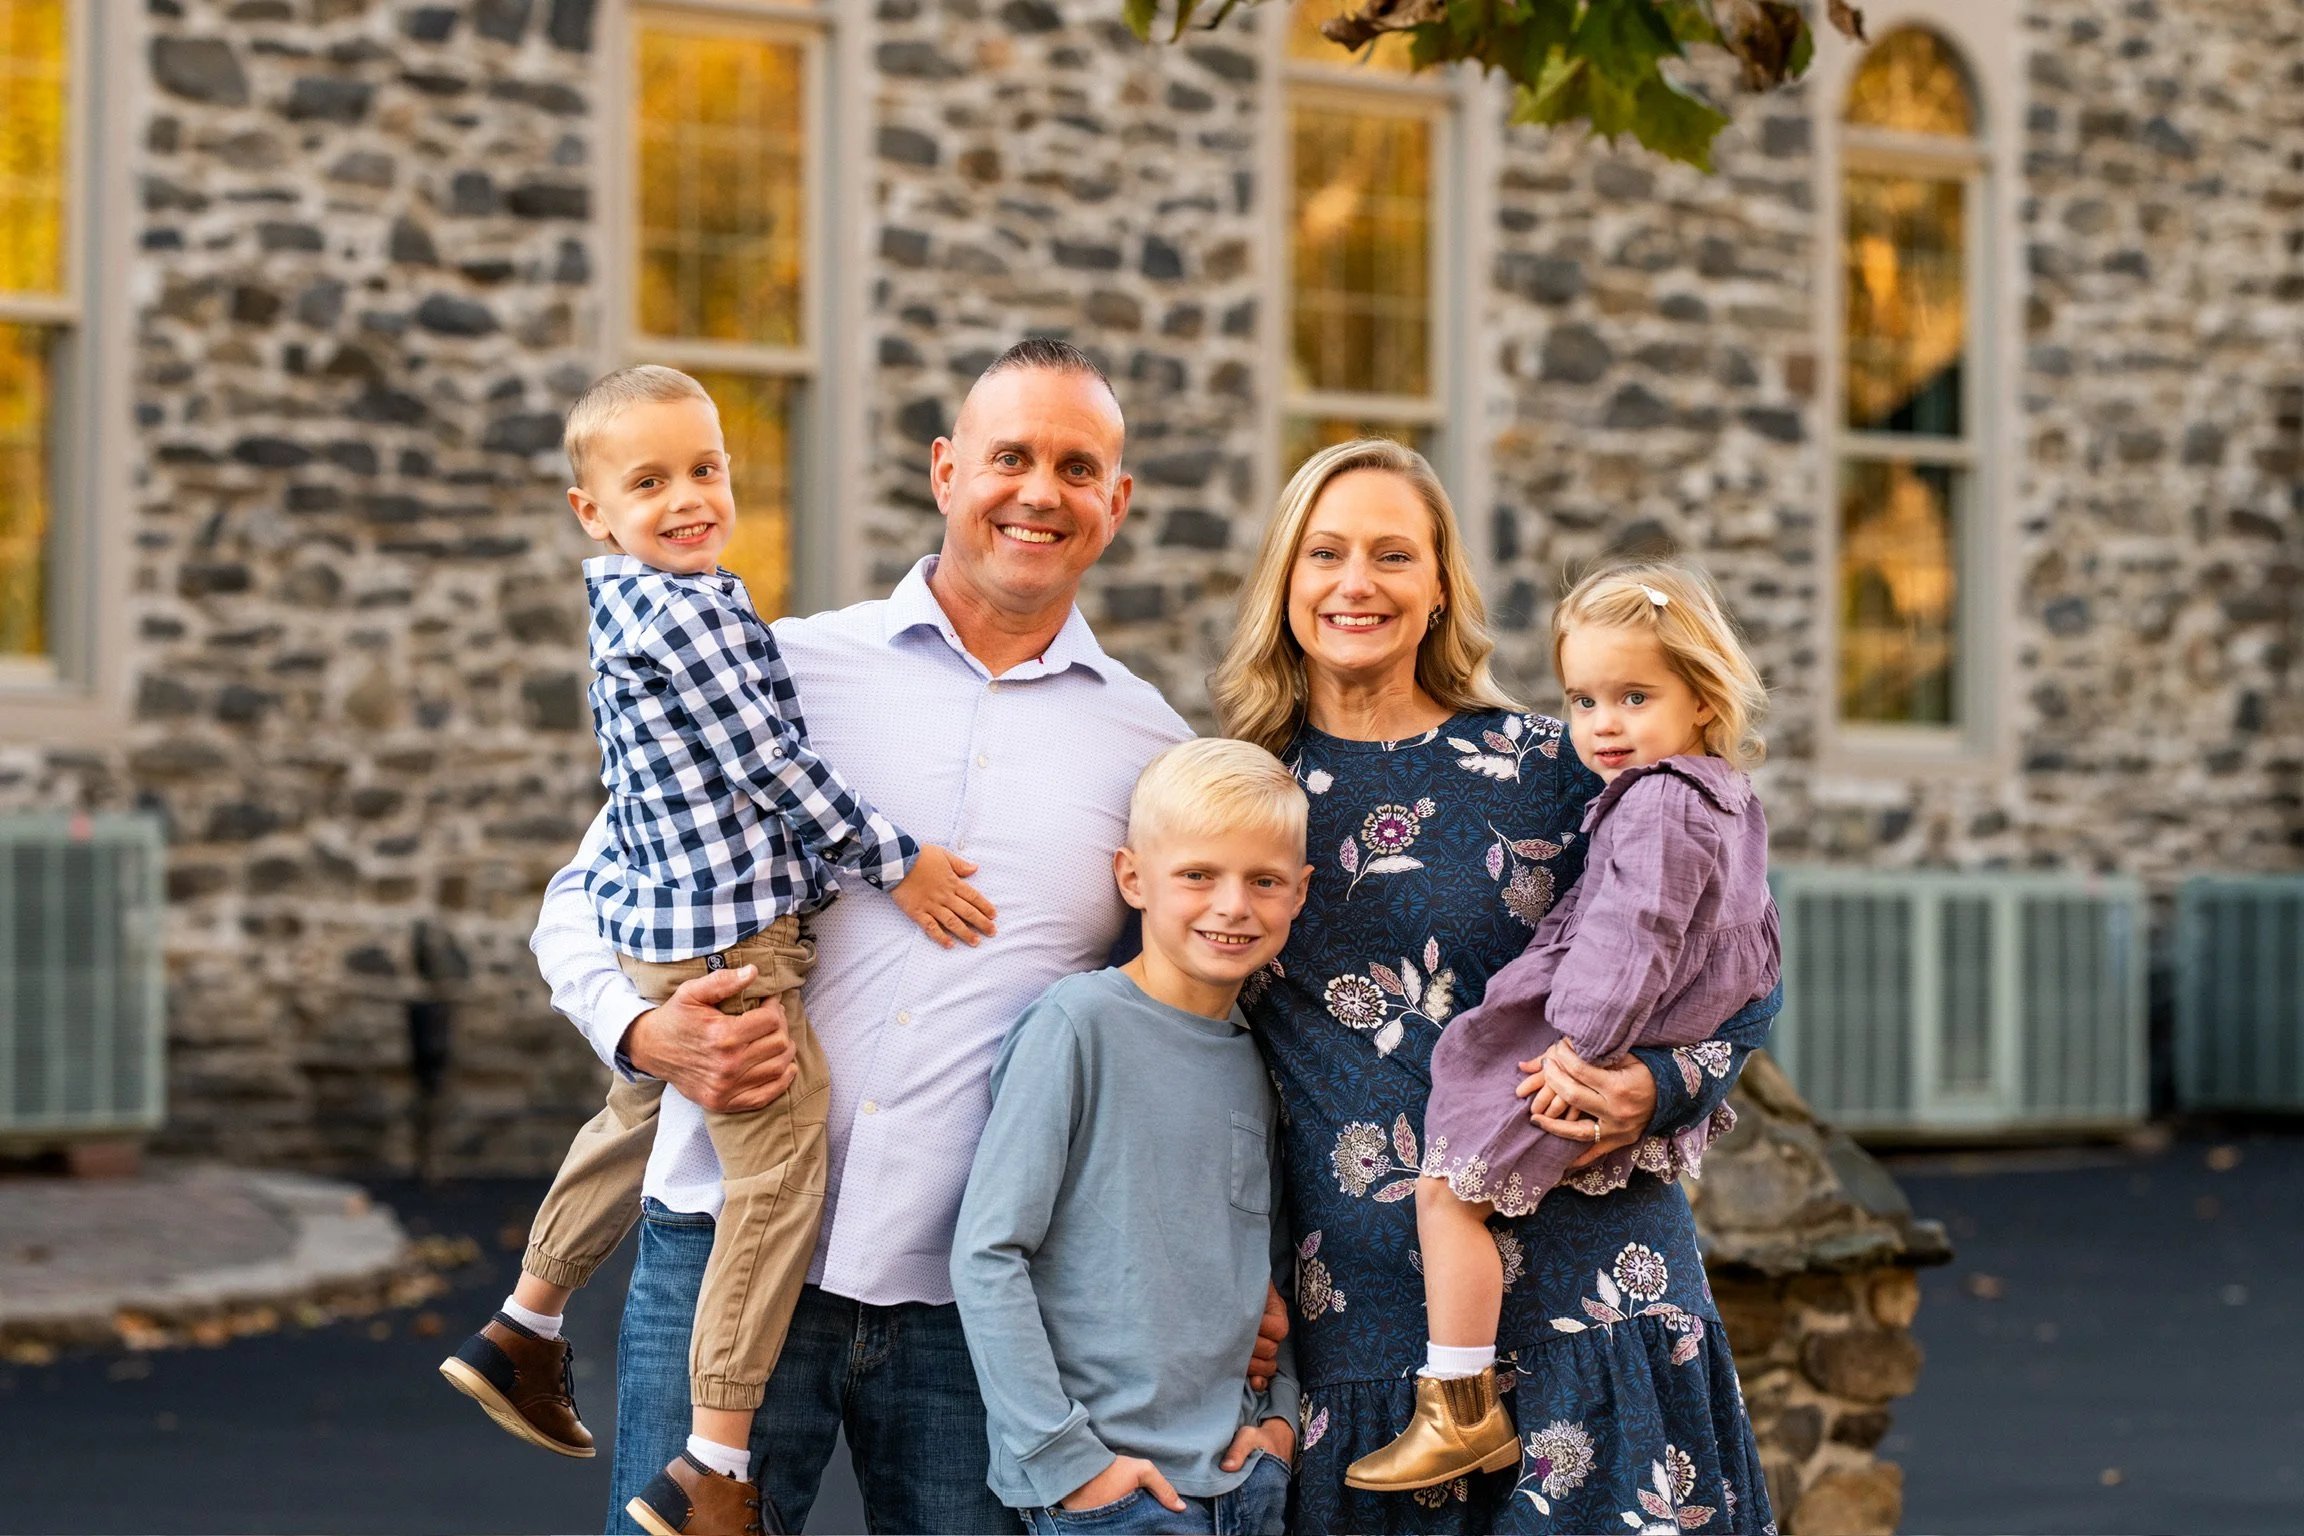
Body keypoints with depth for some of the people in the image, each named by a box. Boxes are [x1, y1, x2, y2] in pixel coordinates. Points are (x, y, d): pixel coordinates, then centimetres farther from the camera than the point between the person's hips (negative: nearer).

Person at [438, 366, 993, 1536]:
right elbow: (769, 760, -16)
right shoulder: (679, 611, -17)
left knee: (642, 1113, 30)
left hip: (659, 925, 10)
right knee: (779, 1175, -7)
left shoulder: (630, 606, 13)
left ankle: (524, 1329, 46)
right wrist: (897, 862, -9)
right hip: (728, 935, -10)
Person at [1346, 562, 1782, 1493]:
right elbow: (1755, 942, 23)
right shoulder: (1730, 804, 15)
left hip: (1598, 1059, -11)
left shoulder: (1658, 804, -17)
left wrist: (1582, 1042, -29)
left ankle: (1461, 1410, -10)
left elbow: (1629, 935, -26)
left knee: (1450, 1189, -12)